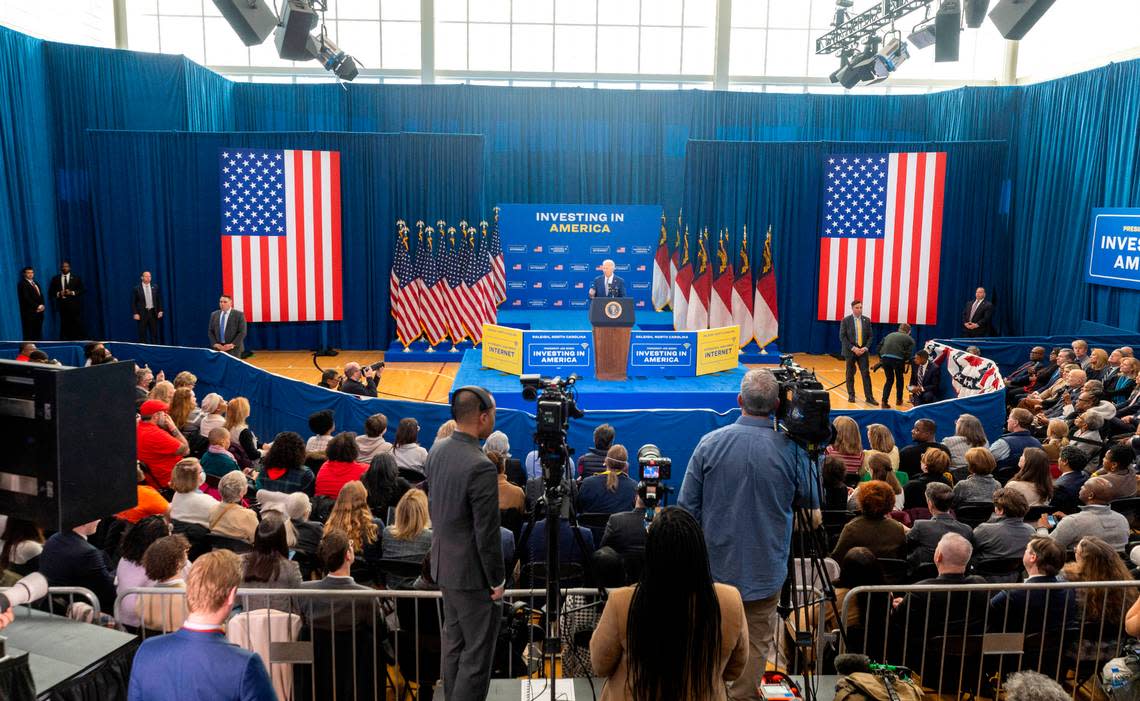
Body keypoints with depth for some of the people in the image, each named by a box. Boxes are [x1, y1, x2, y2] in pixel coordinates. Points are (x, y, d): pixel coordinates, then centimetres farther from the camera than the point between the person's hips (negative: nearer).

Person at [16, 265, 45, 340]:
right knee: (29, 334, -6)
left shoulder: (36, 284, 21)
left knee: (38, 333, 7)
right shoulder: (22, 284, -6)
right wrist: (37, 306, -15)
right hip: (29, 312, -8)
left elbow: (41, 296, 16)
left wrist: (42, 306, -2)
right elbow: (26, 298, -15)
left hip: (39, 311, 8)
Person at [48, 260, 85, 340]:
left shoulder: (76, 278, 9)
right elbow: (51, 292, 10)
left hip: (74, 306, -1)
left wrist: (72, 293, -11)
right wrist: (58, 294, -9)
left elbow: (82, 290, 3)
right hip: (62, 306, 1)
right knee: (65, 326, 1)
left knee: (77, 325, -8)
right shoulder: (55, 279, 11)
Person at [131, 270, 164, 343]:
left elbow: (159, 299, 10)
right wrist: (135, 314, -10)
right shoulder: (136, 288, -3)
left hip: (153, 313, 3)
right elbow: (133, 302, -2)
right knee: (142, 335, 2)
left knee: (155, 333, 4)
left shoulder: (155, 287, 6)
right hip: (142, 313, -3)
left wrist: (160, 311, 1)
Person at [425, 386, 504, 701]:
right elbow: (487, 533, -22)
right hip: (473, 572, -8)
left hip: (444, 565, 8)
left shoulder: (437, 451, -1)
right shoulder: (481, 467, -27)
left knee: (453, 643, 20)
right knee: (478, 652, 4)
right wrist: (498, 580, -10)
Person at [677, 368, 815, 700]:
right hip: (765, 569, -1)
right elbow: (814, 500, 3)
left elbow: (686, 506, -6)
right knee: (755, 643, 10)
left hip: (715, 564, 1)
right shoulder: (790, 449, -13)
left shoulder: (710, 443, -11)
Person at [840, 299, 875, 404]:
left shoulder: (866, 320, 5)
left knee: (866, 374, -3)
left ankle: (869, 396, -1)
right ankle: (851, 395, 16)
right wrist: (853, 348, -14)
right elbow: (842, 337, -7)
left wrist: (866, 347, -9)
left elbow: (870, 336, 7)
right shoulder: (846, 320, -4)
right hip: (850, 351, -2)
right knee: (850, 374, 6)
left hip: (863, 350, 2)